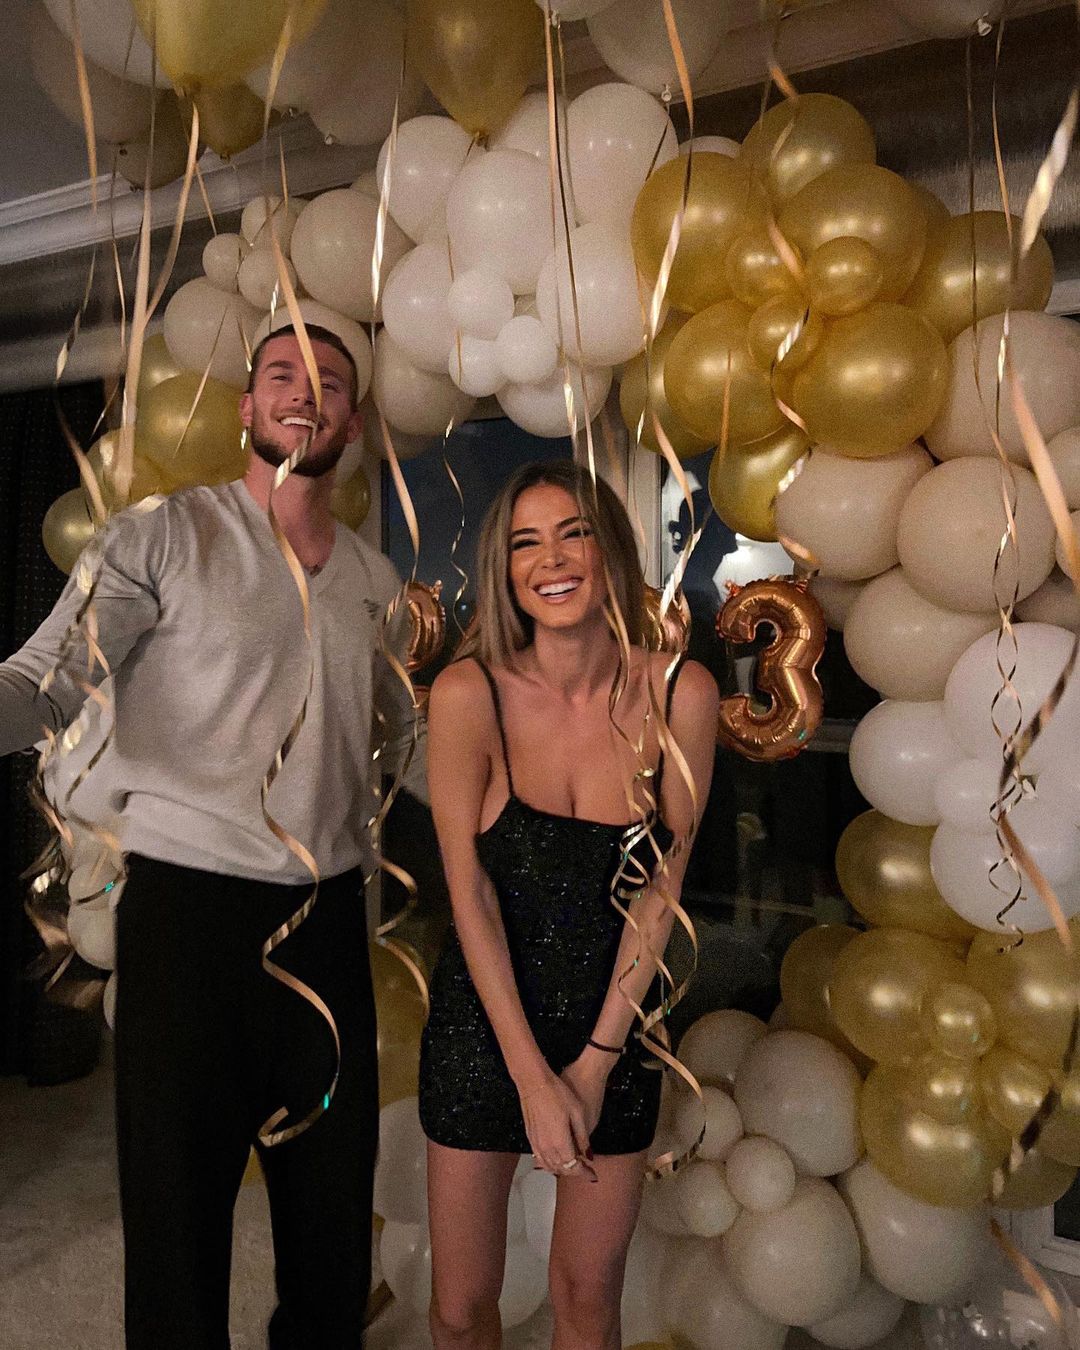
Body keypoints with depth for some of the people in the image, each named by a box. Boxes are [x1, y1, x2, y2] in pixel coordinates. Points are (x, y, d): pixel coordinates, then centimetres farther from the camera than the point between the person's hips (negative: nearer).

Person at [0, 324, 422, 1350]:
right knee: (180, 1187, 7)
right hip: (188, 895, -4)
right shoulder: (164, 536, -2)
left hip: (330, 909, 5)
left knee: (333, 1179, 16)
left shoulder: (375, 579, 12)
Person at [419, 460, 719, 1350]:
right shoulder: (470, 692, -17)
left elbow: (659, 891, -7)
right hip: (482, 1022, -1)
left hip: (616, 1028, 1)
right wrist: (533, 1075, -12)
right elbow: (471, 895, -13)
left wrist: (597, 1058, -7)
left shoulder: (680, 694, -13)